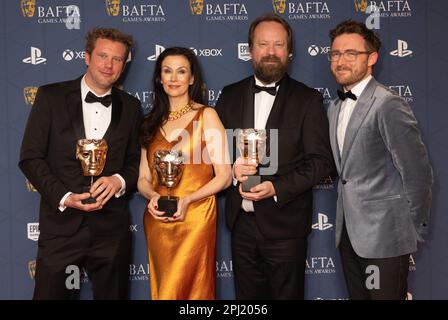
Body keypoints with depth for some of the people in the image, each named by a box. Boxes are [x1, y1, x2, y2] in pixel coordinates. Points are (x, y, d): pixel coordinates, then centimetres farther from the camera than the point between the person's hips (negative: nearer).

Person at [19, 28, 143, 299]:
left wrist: (120, 181, -10)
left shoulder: (131, 107, 8)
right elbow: (30, 157, -3)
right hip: (61, 223, -2)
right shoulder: (51, 96, 0)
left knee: (112, 294, 12)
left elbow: (136, 162, 11)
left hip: (111, 226, 2)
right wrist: (63, 197, -14)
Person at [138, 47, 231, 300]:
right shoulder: (153, 122, 12)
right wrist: (152, 196, -10)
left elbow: (224, 176, -6)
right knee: (160, 289, 13)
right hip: (157, 222, 4)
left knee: (192, 289, -1)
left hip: (195, 219, -4)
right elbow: (143, 178, 11)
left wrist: (187, 200, -18)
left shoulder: (206, 116, -1)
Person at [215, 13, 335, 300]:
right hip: (242, 221, 3)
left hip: (284, 223, -3)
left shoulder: (308, 99, -2)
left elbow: (321, 160, -7)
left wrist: (278, 188, -20)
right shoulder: (230, 95, 8)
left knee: (286, 294, 8)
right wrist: (232, 168, -13)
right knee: (247, 298, 15)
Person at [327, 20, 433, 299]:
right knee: (357, 296, 17)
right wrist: (346, 220, 10)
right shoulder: (336, 108, 11)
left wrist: (413, 229, -7)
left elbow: (418, 173, -16)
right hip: (349, 233, 8)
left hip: (384, 236, -7)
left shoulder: (388, 105, -16)